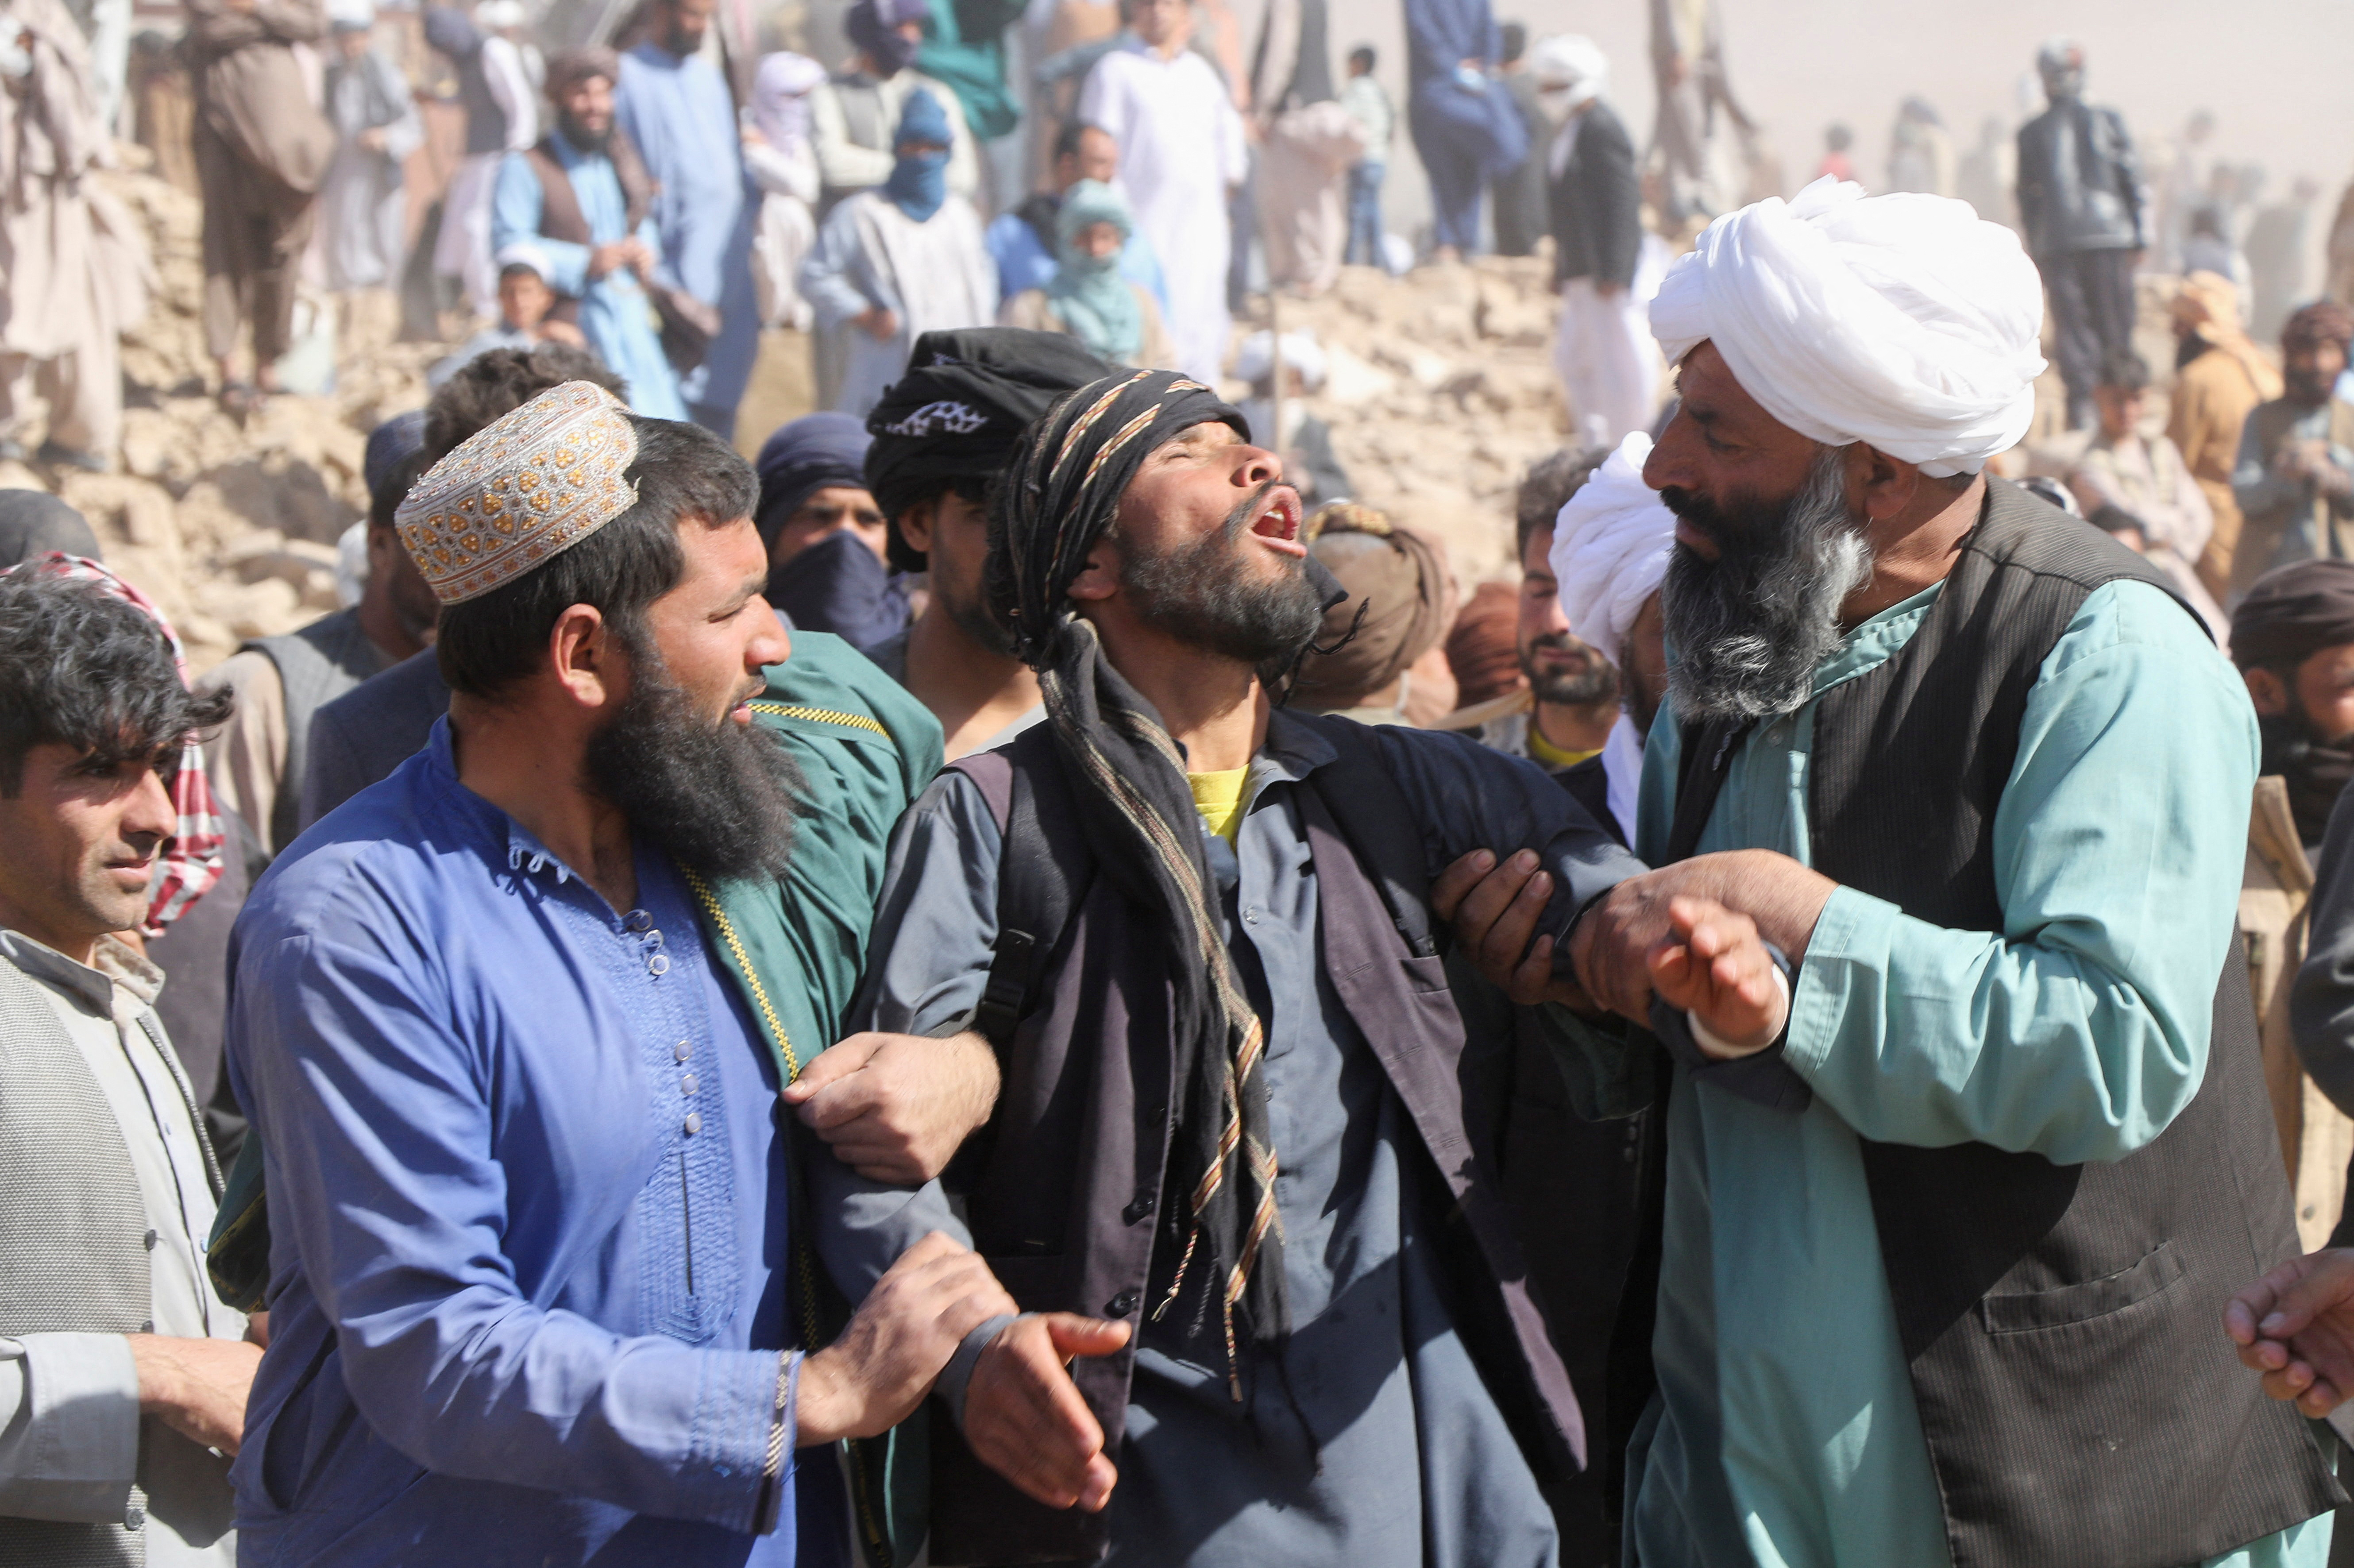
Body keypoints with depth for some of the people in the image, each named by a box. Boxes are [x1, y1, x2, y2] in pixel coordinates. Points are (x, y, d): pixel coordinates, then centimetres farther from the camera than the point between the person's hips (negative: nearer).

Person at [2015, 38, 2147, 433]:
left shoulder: (2030, 133, 4)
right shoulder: (2107, 121, 0)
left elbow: (2027, 195, 8)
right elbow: (2133, 181, 1)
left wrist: (2036, 251, 14)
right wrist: (2140, 237, 8)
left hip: (2056, 242, 1)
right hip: (2107, 235, -1)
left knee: (2072, 329, 2)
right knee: (2115, 325, 7)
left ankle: (2081, 408, -5)